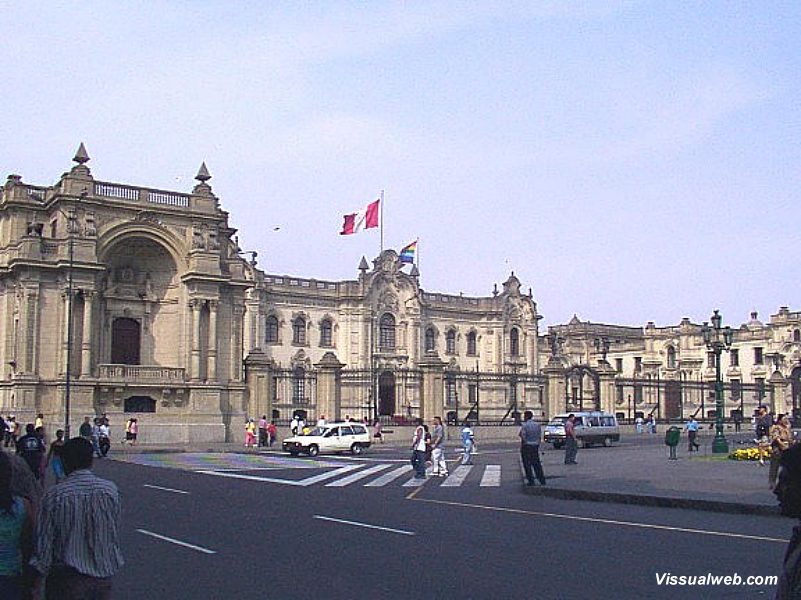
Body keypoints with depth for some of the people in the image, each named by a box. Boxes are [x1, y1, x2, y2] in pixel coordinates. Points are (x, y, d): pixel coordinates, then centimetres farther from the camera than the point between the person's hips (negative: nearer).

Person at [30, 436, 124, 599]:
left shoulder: (54, 496, -13)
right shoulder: (111, 490, -7)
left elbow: (43, 541, -7)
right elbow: (116, 534, 3)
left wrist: (39, 573, 4)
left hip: (67, 577, -2)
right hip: (103, 574, 2)